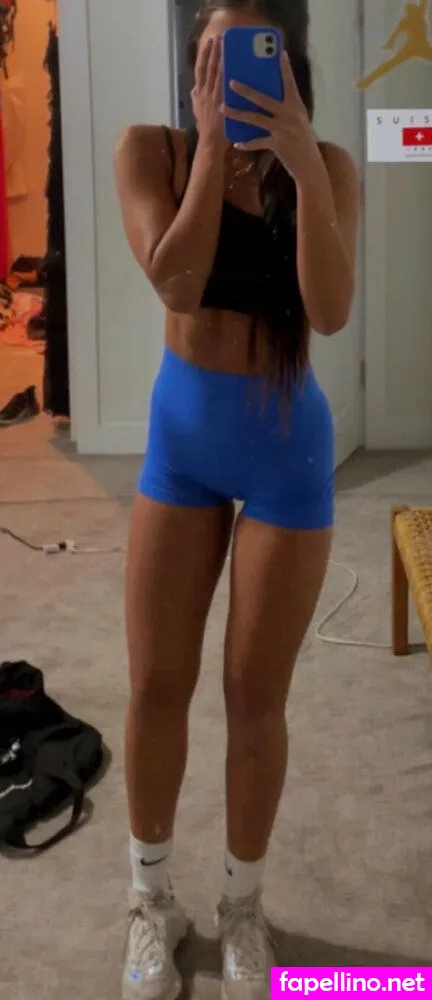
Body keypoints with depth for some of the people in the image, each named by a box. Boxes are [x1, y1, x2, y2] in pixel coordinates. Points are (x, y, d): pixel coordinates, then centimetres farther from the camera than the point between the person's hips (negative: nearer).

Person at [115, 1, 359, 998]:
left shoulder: (329, 166, -6)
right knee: (156, 685, 7)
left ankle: (242, 904, 28)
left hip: (286, 443, -1)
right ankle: (152, 897, 29)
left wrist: (302, 161, -26)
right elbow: (178, 283, -19)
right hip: (181, 434, 1)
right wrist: (214, 145, -22)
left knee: (255, 697, 6)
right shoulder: (152, 150, -6)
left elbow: (330, 310, -19)